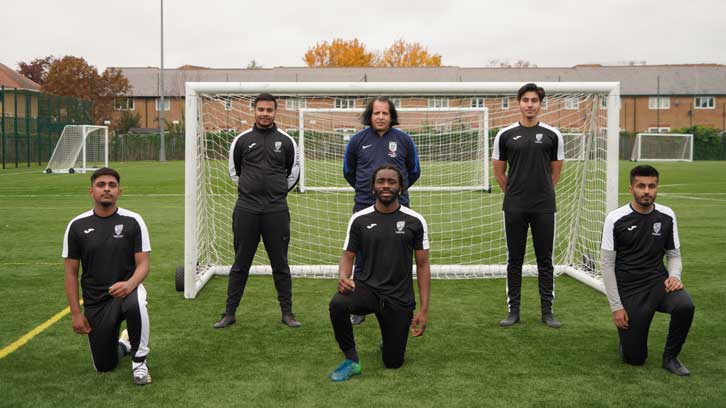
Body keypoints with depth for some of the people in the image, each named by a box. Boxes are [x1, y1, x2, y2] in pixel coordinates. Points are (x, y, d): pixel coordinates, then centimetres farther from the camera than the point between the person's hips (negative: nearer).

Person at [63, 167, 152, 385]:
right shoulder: (77, 226, -2)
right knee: (104, 366, 1)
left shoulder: (133, 221, -5)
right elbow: (71, 273, 2)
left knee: (135, 304, -39)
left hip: (126, 289, -2)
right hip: (95, 301, 2)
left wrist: (129, 284, -29)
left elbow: (143, 264, -8)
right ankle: (123, 343, 38)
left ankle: (139, 361, -14)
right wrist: (75, 313, -4)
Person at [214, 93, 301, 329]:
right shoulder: (242, 140, 4)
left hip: (276, 211, 0)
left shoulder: (286, 141, 4)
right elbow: (233, 170, 16)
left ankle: (287, 313, 14)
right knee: (240, 265, 6)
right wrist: (249, 189, 13)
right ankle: (230, 313, 13)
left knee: (280, 265, 6)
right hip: (246, 210, 0)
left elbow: (294, 173, 15)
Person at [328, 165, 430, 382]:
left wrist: (424, 309, -5)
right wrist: (343, 277, -20)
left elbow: (422, 265, 1)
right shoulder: (359, 219, 0)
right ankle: (351, 360, -10)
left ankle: (389, 344, 43)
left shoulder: (414, 221, -2)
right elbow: (348, 257, 5)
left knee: (393, 363, 4)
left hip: (399, 298, 0)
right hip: (366, 287, 0)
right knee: (337, 304, -34)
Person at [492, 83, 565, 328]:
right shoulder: (505, 135, 2)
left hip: (544, 207, 0)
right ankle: (513, 310, 14)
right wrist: (515, 193, 10)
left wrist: (541, 193, 10)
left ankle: (547, 311, 14)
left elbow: (556, 171, 10)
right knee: (514, 260, 6)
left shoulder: (552, 135, 3)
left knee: (545, 260, 5)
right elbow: (498, 172, 9)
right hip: (514, 207, 0)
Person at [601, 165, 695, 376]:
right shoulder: (615, 220, -9)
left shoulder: (667, 216, 1)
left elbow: (674, 254, 12)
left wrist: (674, 275, -12)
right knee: (634, 358, -5)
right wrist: (616, 307, -9)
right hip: (629, 289, -2)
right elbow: (607, 265, -6)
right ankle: (629, 330, 32)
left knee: (685, 306, -31)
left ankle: (670, 357, -4)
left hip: (658, 281, 3)